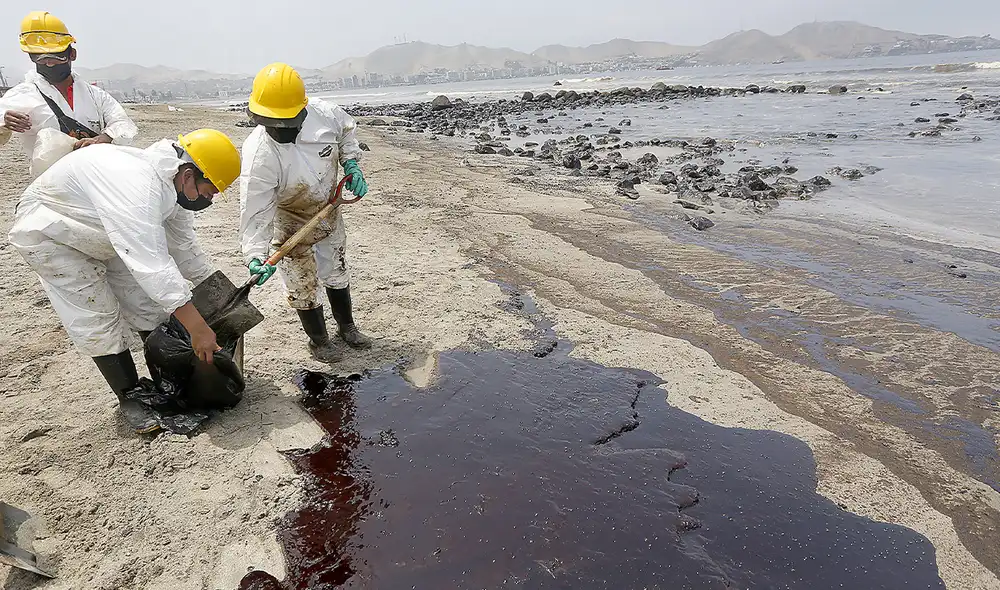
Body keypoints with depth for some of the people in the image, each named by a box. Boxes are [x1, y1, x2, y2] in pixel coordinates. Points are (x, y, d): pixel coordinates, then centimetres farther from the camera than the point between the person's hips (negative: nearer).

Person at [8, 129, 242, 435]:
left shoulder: (174, 185, -12)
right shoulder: (136, 184, -43)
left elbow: (185, 248, -2)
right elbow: (150, 263, -48)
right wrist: (196, 327, -48)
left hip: (105, 235, 8)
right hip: (49, 233, -8)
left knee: (149, 305, 4)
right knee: (98, 320, -9)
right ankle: (130, 398, 7)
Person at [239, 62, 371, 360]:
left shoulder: (324, 114, -26)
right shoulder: (259, 154, -35)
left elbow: (347, 129, 0)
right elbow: (256, 211, -33)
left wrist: (351, 163, -12)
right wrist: (255, 255, -43)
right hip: (291, 222, -4)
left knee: (337, 273, 20)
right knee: (302, 285, 7)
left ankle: (347, 327, 42)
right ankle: (318, 339, 31)